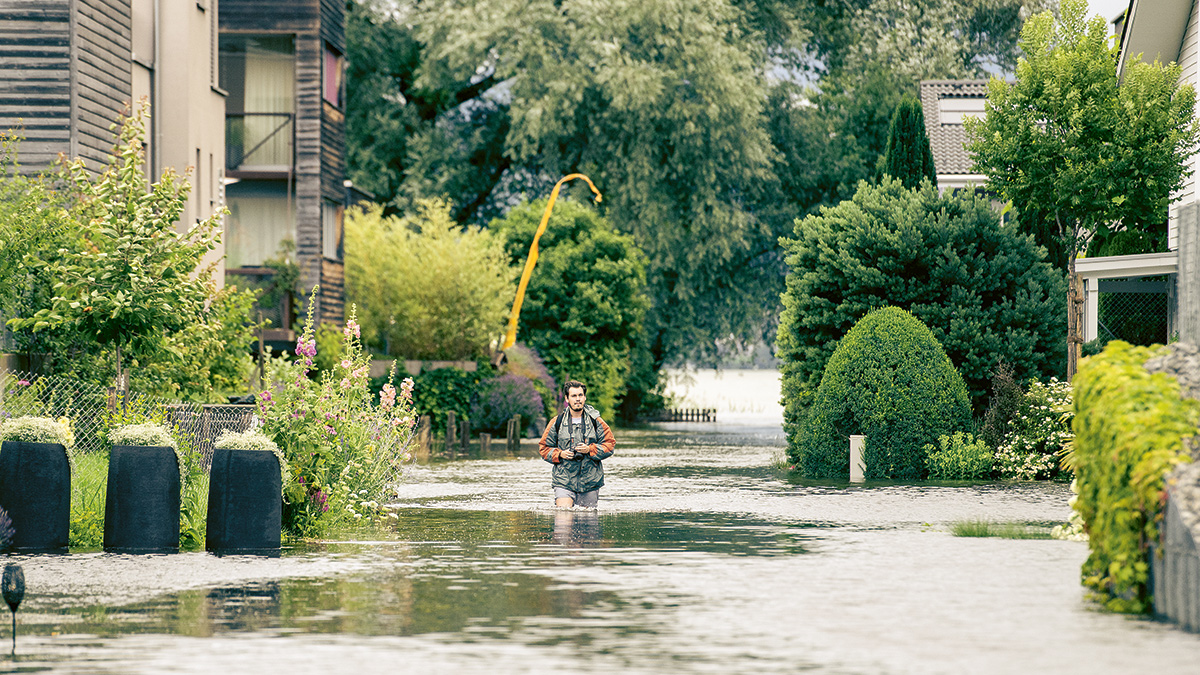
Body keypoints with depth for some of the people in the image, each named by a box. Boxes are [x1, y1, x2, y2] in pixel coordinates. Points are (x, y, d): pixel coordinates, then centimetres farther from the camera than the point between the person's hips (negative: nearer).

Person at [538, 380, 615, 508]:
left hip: (590, 482, 1)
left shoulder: (595, 421, 3)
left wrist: (590, 450, -14)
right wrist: (559, 454, -10)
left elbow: (610, 444, 2)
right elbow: (543, 447, 9)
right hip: (564, 481, -1)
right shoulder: (557, 422, 3)